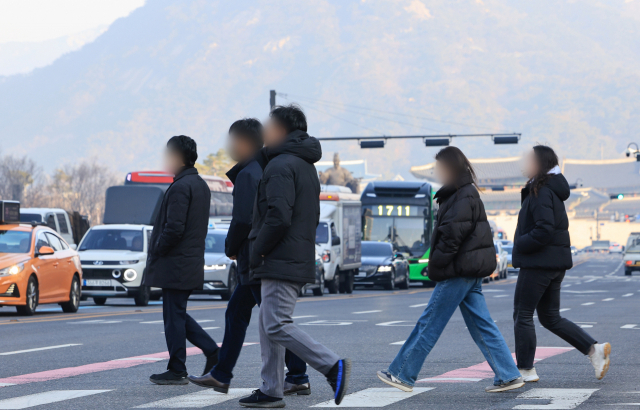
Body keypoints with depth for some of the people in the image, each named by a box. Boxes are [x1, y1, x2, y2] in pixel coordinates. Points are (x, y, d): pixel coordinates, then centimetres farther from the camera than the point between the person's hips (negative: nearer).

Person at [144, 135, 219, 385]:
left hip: (175, 264, -10)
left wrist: (156, 251, -8)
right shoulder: (201, 186, 14)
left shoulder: (180, 187, -17)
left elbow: (174, 228, -23)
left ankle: (177, 371, 3)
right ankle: (212, 351, 9)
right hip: (193, 262, 10)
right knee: (178, 315, 16)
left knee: (174, 316, -2)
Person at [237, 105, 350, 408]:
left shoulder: (281, 166, -13)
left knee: (277, 326, -11)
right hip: (300, 258, 10)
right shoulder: (306, 166, 19)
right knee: (269, 325, 12)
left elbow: (279, 217, -23)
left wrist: (257, 250, -12)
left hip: (281, 262, -10)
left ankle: (333, 366, -14)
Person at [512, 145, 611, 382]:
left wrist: (519, 245, -13)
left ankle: (525, 370, 6)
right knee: (550, 317, 14)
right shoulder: (553, 192, 15)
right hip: (557, 262, 10)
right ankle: (594, 349, 7)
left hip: (538, 264, -10)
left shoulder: (541, 193, -16)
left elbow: (544, 231, -25)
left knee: (522, 314, 1)